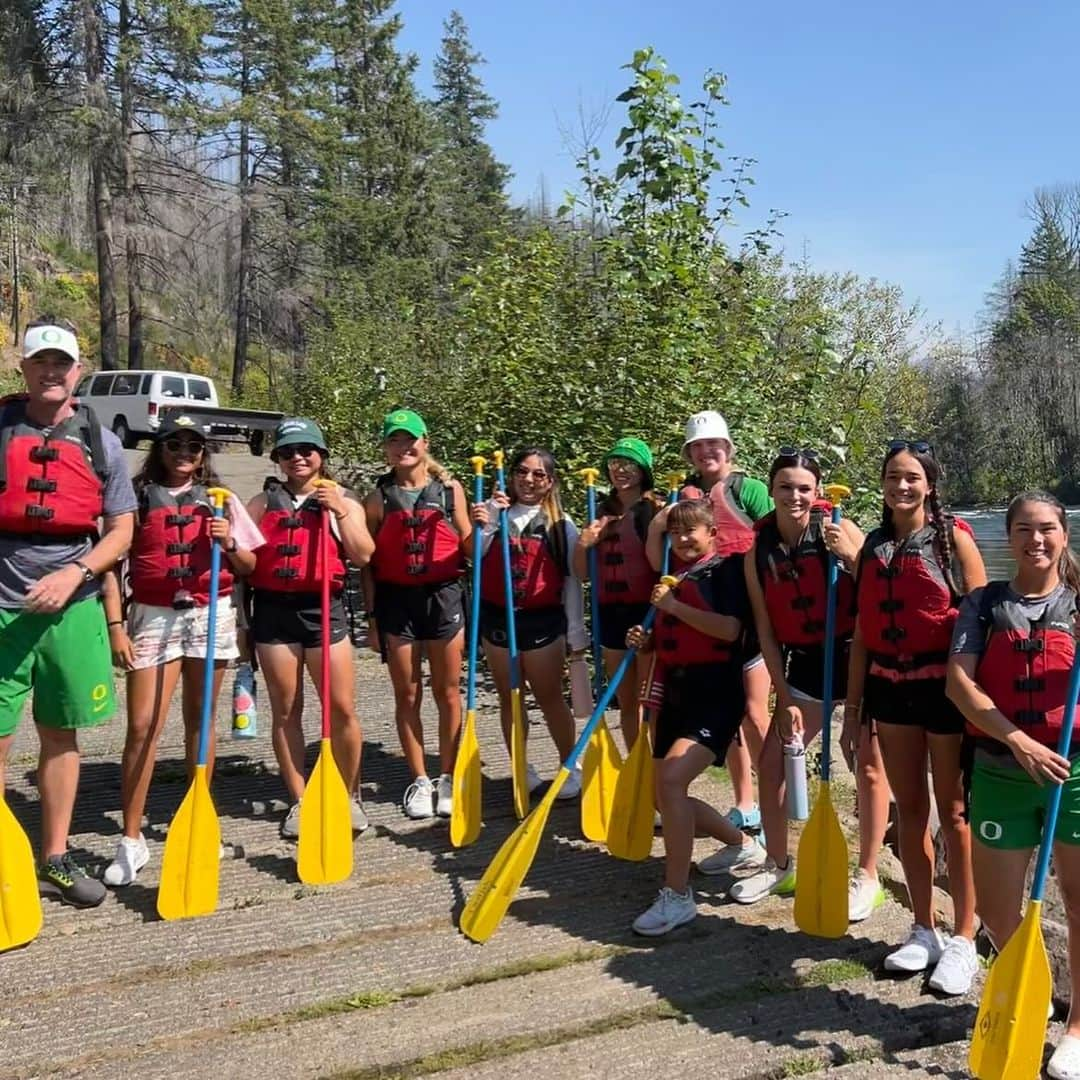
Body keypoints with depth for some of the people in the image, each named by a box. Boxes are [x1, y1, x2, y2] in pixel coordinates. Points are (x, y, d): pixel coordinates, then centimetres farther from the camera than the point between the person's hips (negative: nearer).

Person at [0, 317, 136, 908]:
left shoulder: (100, 441, 7)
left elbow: (121, 529, 7)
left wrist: (74, 573, -10)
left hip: (73, 608, 3)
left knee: (62, 733, 12)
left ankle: (55, 859, 26)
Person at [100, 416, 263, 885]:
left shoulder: (219, 498, 9)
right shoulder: (137, 496, 3)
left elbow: (249, 566, 11)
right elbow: (111, 564, 1)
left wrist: (229, 544, -10)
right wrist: (115, 625, -7)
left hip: (212, 615, 2)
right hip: (153, 616, -2)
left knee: (200, 719, 10)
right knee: (142, 727, -6)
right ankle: (131, 839, 0)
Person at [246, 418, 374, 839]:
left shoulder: (343, 501, 7)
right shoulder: (263, 502, 11)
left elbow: (363, 555, -5)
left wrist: (340, 511, -13)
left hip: (323, 609, -1)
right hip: (273, 610, 1)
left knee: (342, 709, -1)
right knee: (285, 710, 6)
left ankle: (349, 796, 16)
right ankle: (298, 801, 17)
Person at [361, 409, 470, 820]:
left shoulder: (450, 488, 3)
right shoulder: (379, 497, 2)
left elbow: (466, 548, 7)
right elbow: (368, 562, 4)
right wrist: (372, 616, 1)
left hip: (443, 596, 0)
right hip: (396, 600, 0)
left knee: (447, 692, 6)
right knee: (407, 695, 7)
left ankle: (447, 778, 19)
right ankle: (419, 780, 19)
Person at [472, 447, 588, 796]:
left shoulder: (560, 524, 1)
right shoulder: (495, 510, 4)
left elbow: (571, 581, 2)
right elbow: (475, 556, -7)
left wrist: (576, 631, 1)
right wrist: (484, 524, -21)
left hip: (543, 620, -2)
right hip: (497, 617, 2)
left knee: (550, 697, 5)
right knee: (508, 697, 11)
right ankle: (522, 768, 23)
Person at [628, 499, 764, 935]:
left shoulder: (726, 569, -5)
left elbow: (730, 628, -19)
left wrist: (674, 605, -17)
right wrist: (645, 640, 4)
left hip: (715, 695, -9)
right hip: (676, 694, 9)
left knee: (671, 780, -26)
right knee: (667, 796, 11)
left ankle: (677, 896, -15)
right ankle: (746, 846, 33)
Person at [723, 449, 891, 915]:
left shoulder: (839, 530, -14)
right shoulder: (759, 549, -4)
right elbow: (766, 630, -1)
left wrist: (852, 557, -32)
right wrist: (784, 698, -2)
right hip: (804, 665, 4)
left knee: (869, 765, 2)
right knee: (771, 763, 6)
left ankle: (868, 877, 17)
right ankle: (778, 866, 25)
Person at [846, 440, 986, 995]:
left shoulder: (953, 538, -6)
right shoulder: (873, 547, 8)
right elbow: (862, 633, 10)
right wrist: (853, 708, 9)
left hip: (944, 685, -4)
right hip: (890, 686, 5)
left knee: (953, 814, 4)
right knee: (909, 809, 12)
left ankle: (964, 940, 15)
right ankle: (924, 931, 25)